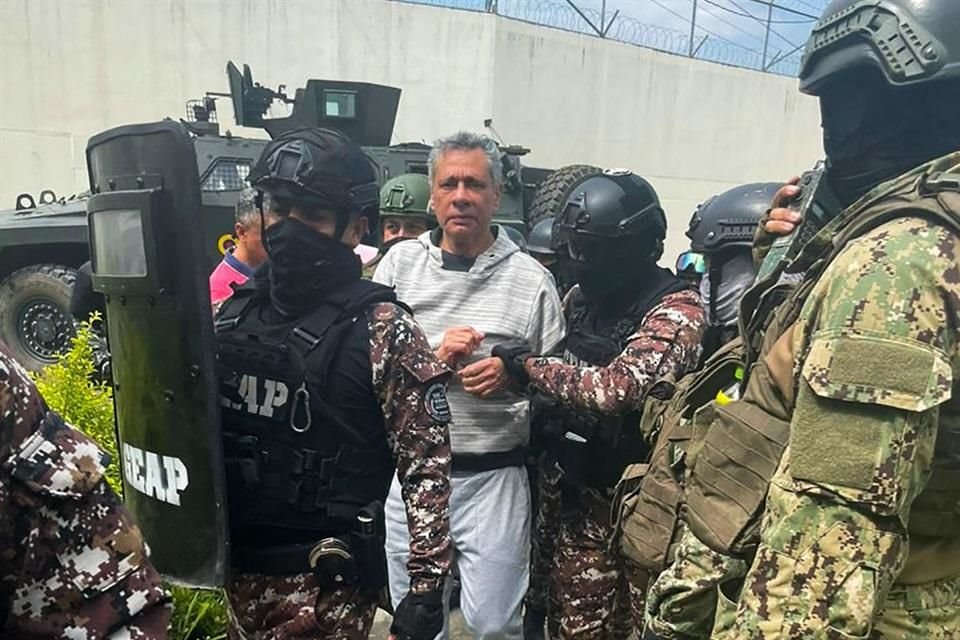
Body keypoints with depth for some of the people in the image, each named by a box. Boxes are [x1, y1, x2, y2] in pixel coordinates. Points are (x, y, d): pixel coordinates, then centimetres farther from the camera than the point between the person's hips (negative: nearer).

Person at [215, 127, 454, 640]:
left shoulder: (380, 329, -15)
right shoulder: (234, 312, 1)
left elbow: (428, 465, -15)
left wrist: (426, 587, -16)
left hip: (325, 583, -5)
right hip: (238, 566, 6)